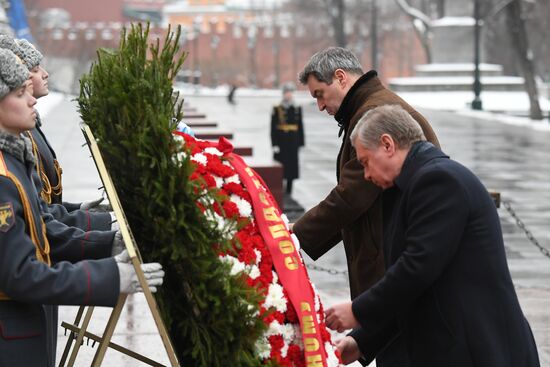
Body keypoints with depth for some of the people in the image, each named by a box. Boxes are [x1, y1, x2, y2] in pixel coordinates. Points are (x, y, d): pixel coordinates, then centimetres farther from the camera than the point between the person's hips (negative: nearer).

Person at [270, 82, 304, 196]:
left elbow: (300, 127, 8)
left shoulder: (297, 109, 6)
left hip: (293, 143, 3)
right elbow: (273, 129, -4)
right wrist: (274, 145, -10)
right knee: (280, 168, -3)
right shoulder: (276, 110, -2)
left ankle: (288, 191, 14)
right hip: (281, 143, -3)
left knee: (292, 168, 5)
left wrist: (300, 143, 4)